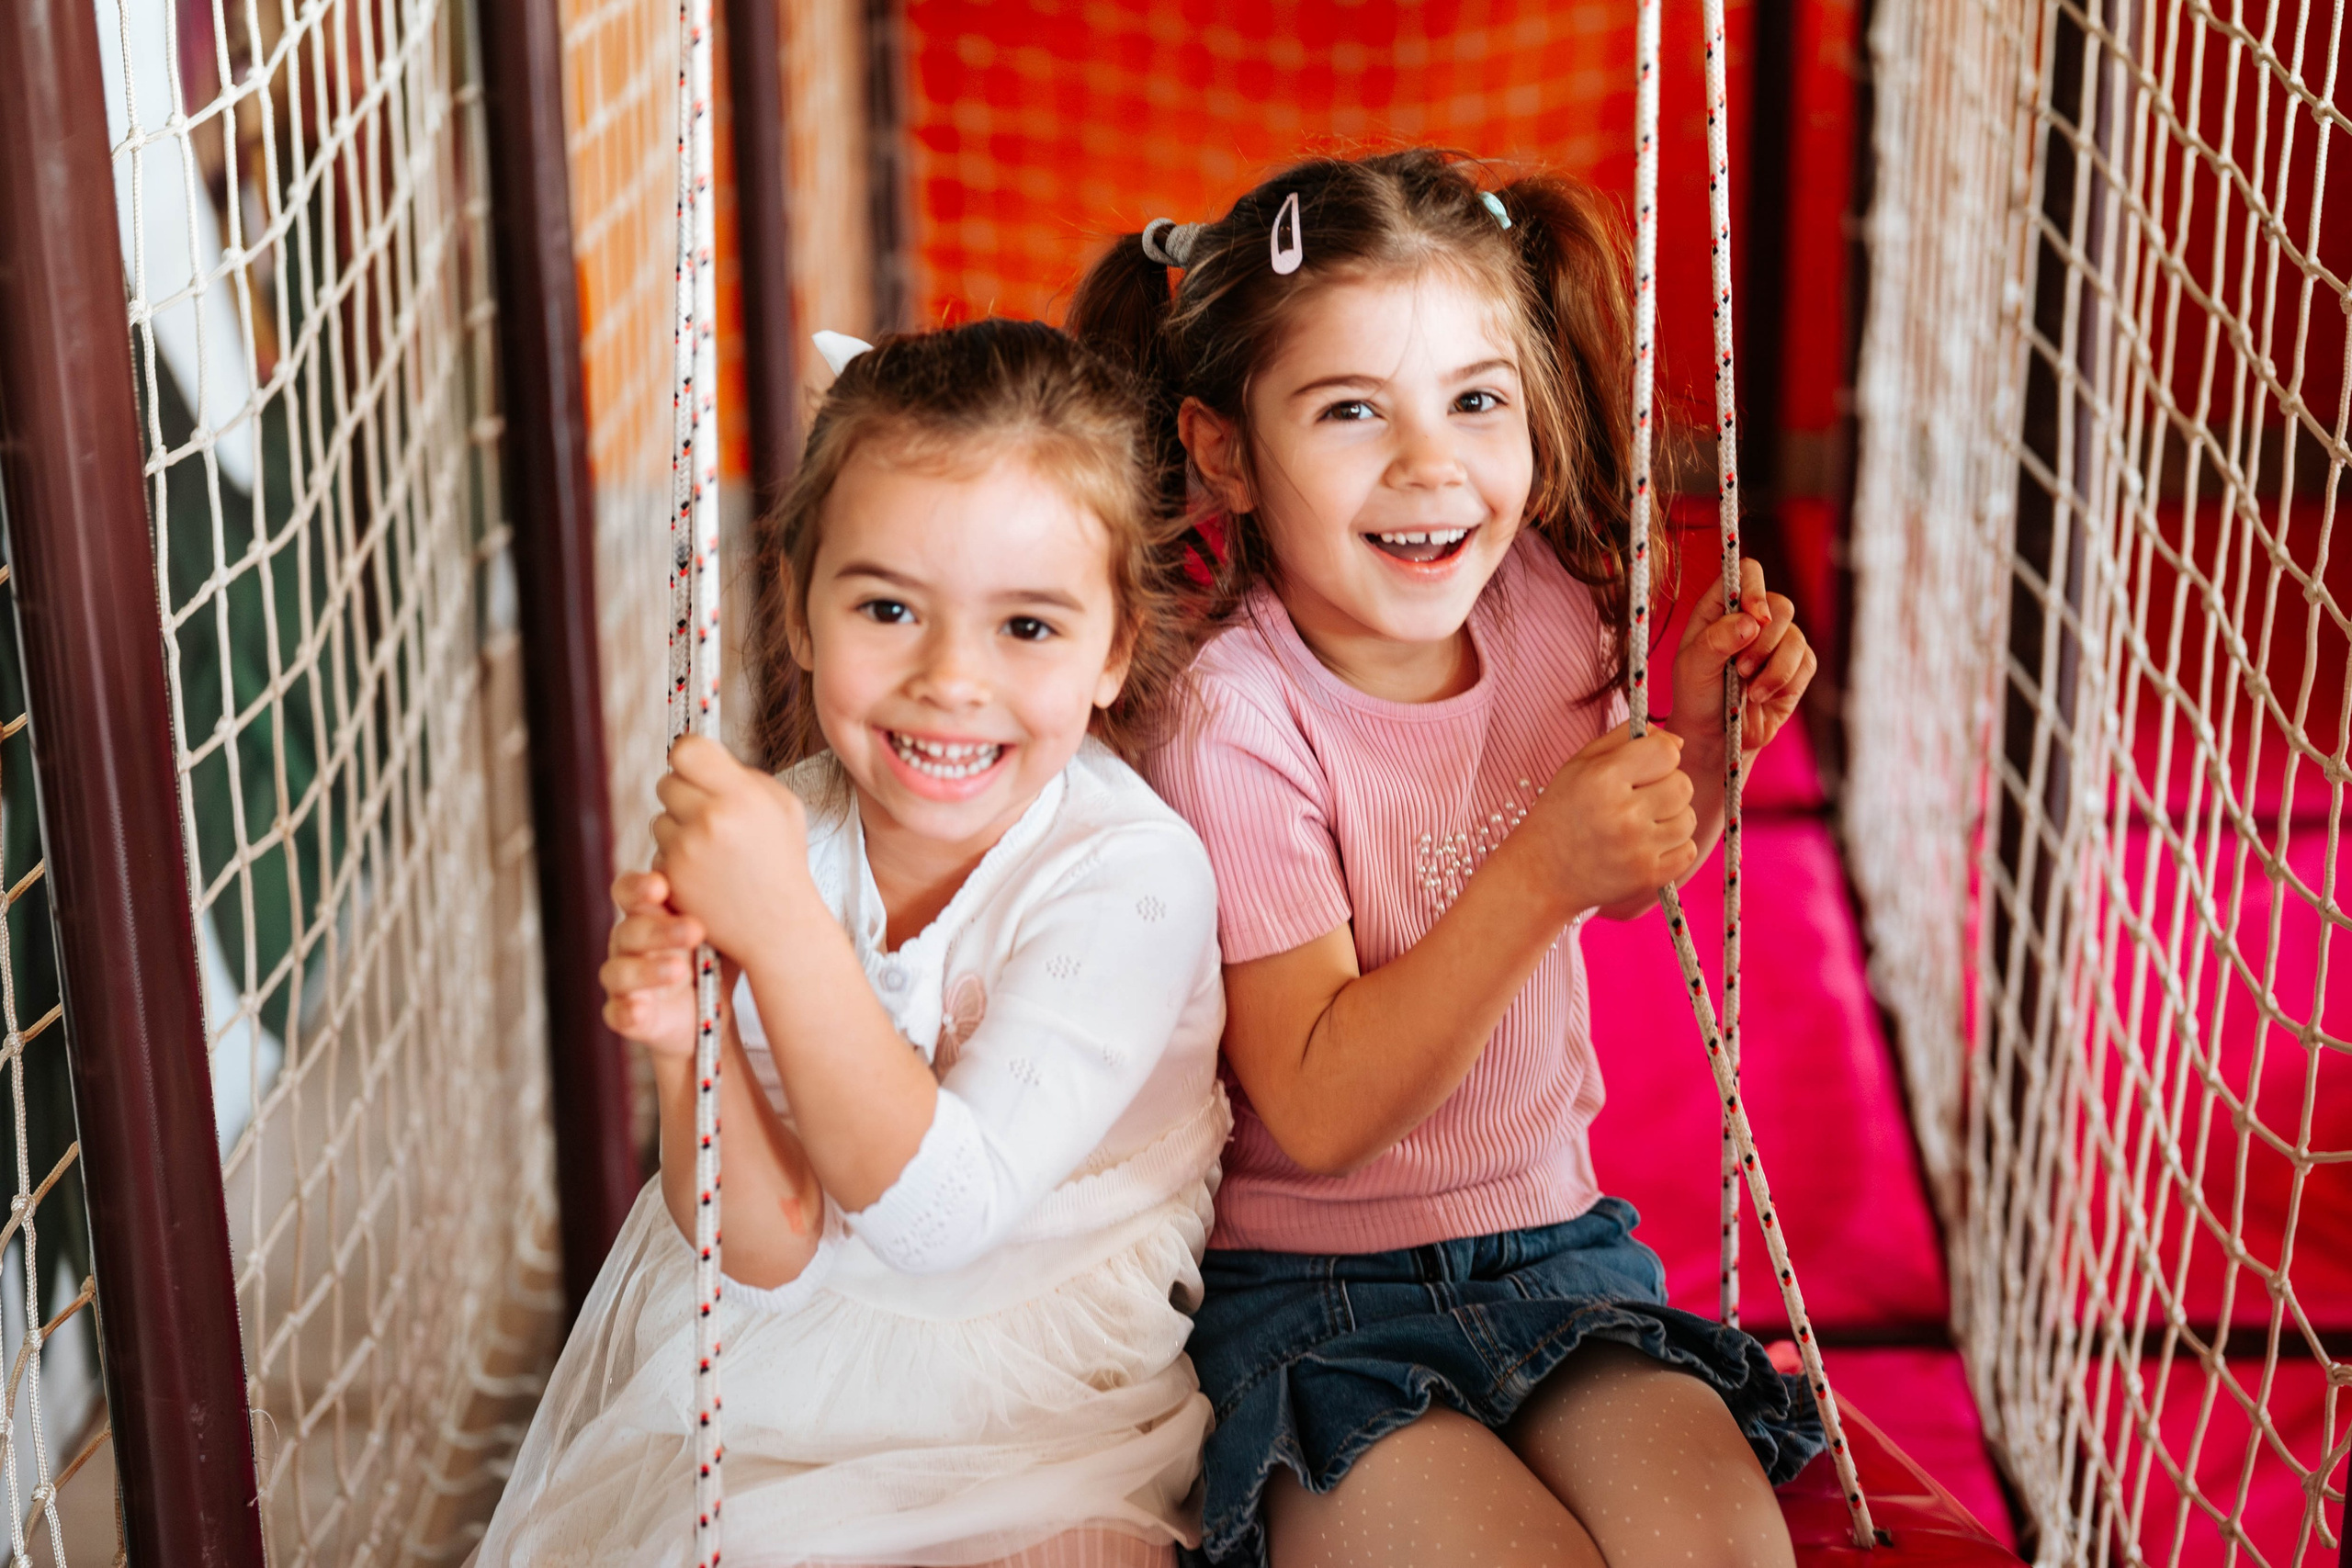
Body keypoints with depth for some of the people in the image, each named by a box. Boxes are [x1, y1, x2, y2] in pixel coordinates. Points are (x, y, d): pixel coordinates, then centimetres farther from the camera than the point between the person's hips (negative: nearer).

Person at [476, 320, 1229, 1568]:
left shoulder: (1132, 872, -20)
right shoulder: (781, 832, -9)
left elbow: (944, 1212, -26)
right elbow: (774, 1250, -8)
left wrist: (782, 926, -32)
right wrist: (693, 1048, -27)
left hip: (1033, 1417, -3)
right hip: (782, 1361, 3)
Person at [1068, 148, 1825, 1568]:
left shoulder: (1543, 606, 0)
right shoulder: (1231, 717, -18)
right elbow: (1318, 1112, -21)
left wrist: (1702, 743, -1)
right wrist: (1539, 876, -31)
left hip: (1553, 1242, 4)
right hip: (1307, 1297, -4)